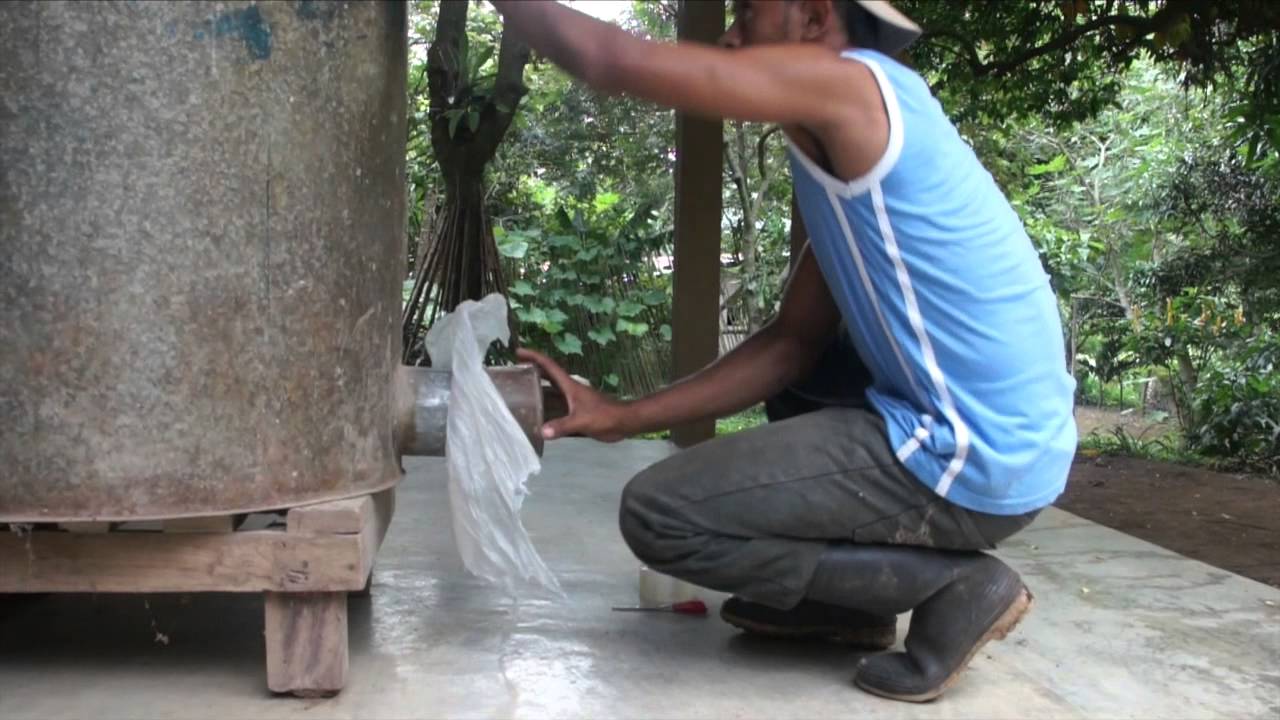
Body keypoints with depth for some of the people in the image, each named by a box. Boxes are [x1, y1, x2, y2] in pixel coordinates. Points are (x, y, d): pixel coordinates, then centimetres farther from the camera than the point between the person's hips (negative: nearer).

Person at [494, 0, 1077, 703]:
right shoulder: (843, 152, 16)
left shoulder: (847, 81, -12)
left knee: (658, 514, -7)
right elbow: (792, 344, 16)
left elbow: (610, 60, -16)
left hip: (970, 461, -10)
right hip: (998, 439, 10)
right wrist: (625, 416, 12)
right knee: (790, 363, 31)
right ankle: (844, 602, 21)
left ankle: (954, 583, -3)